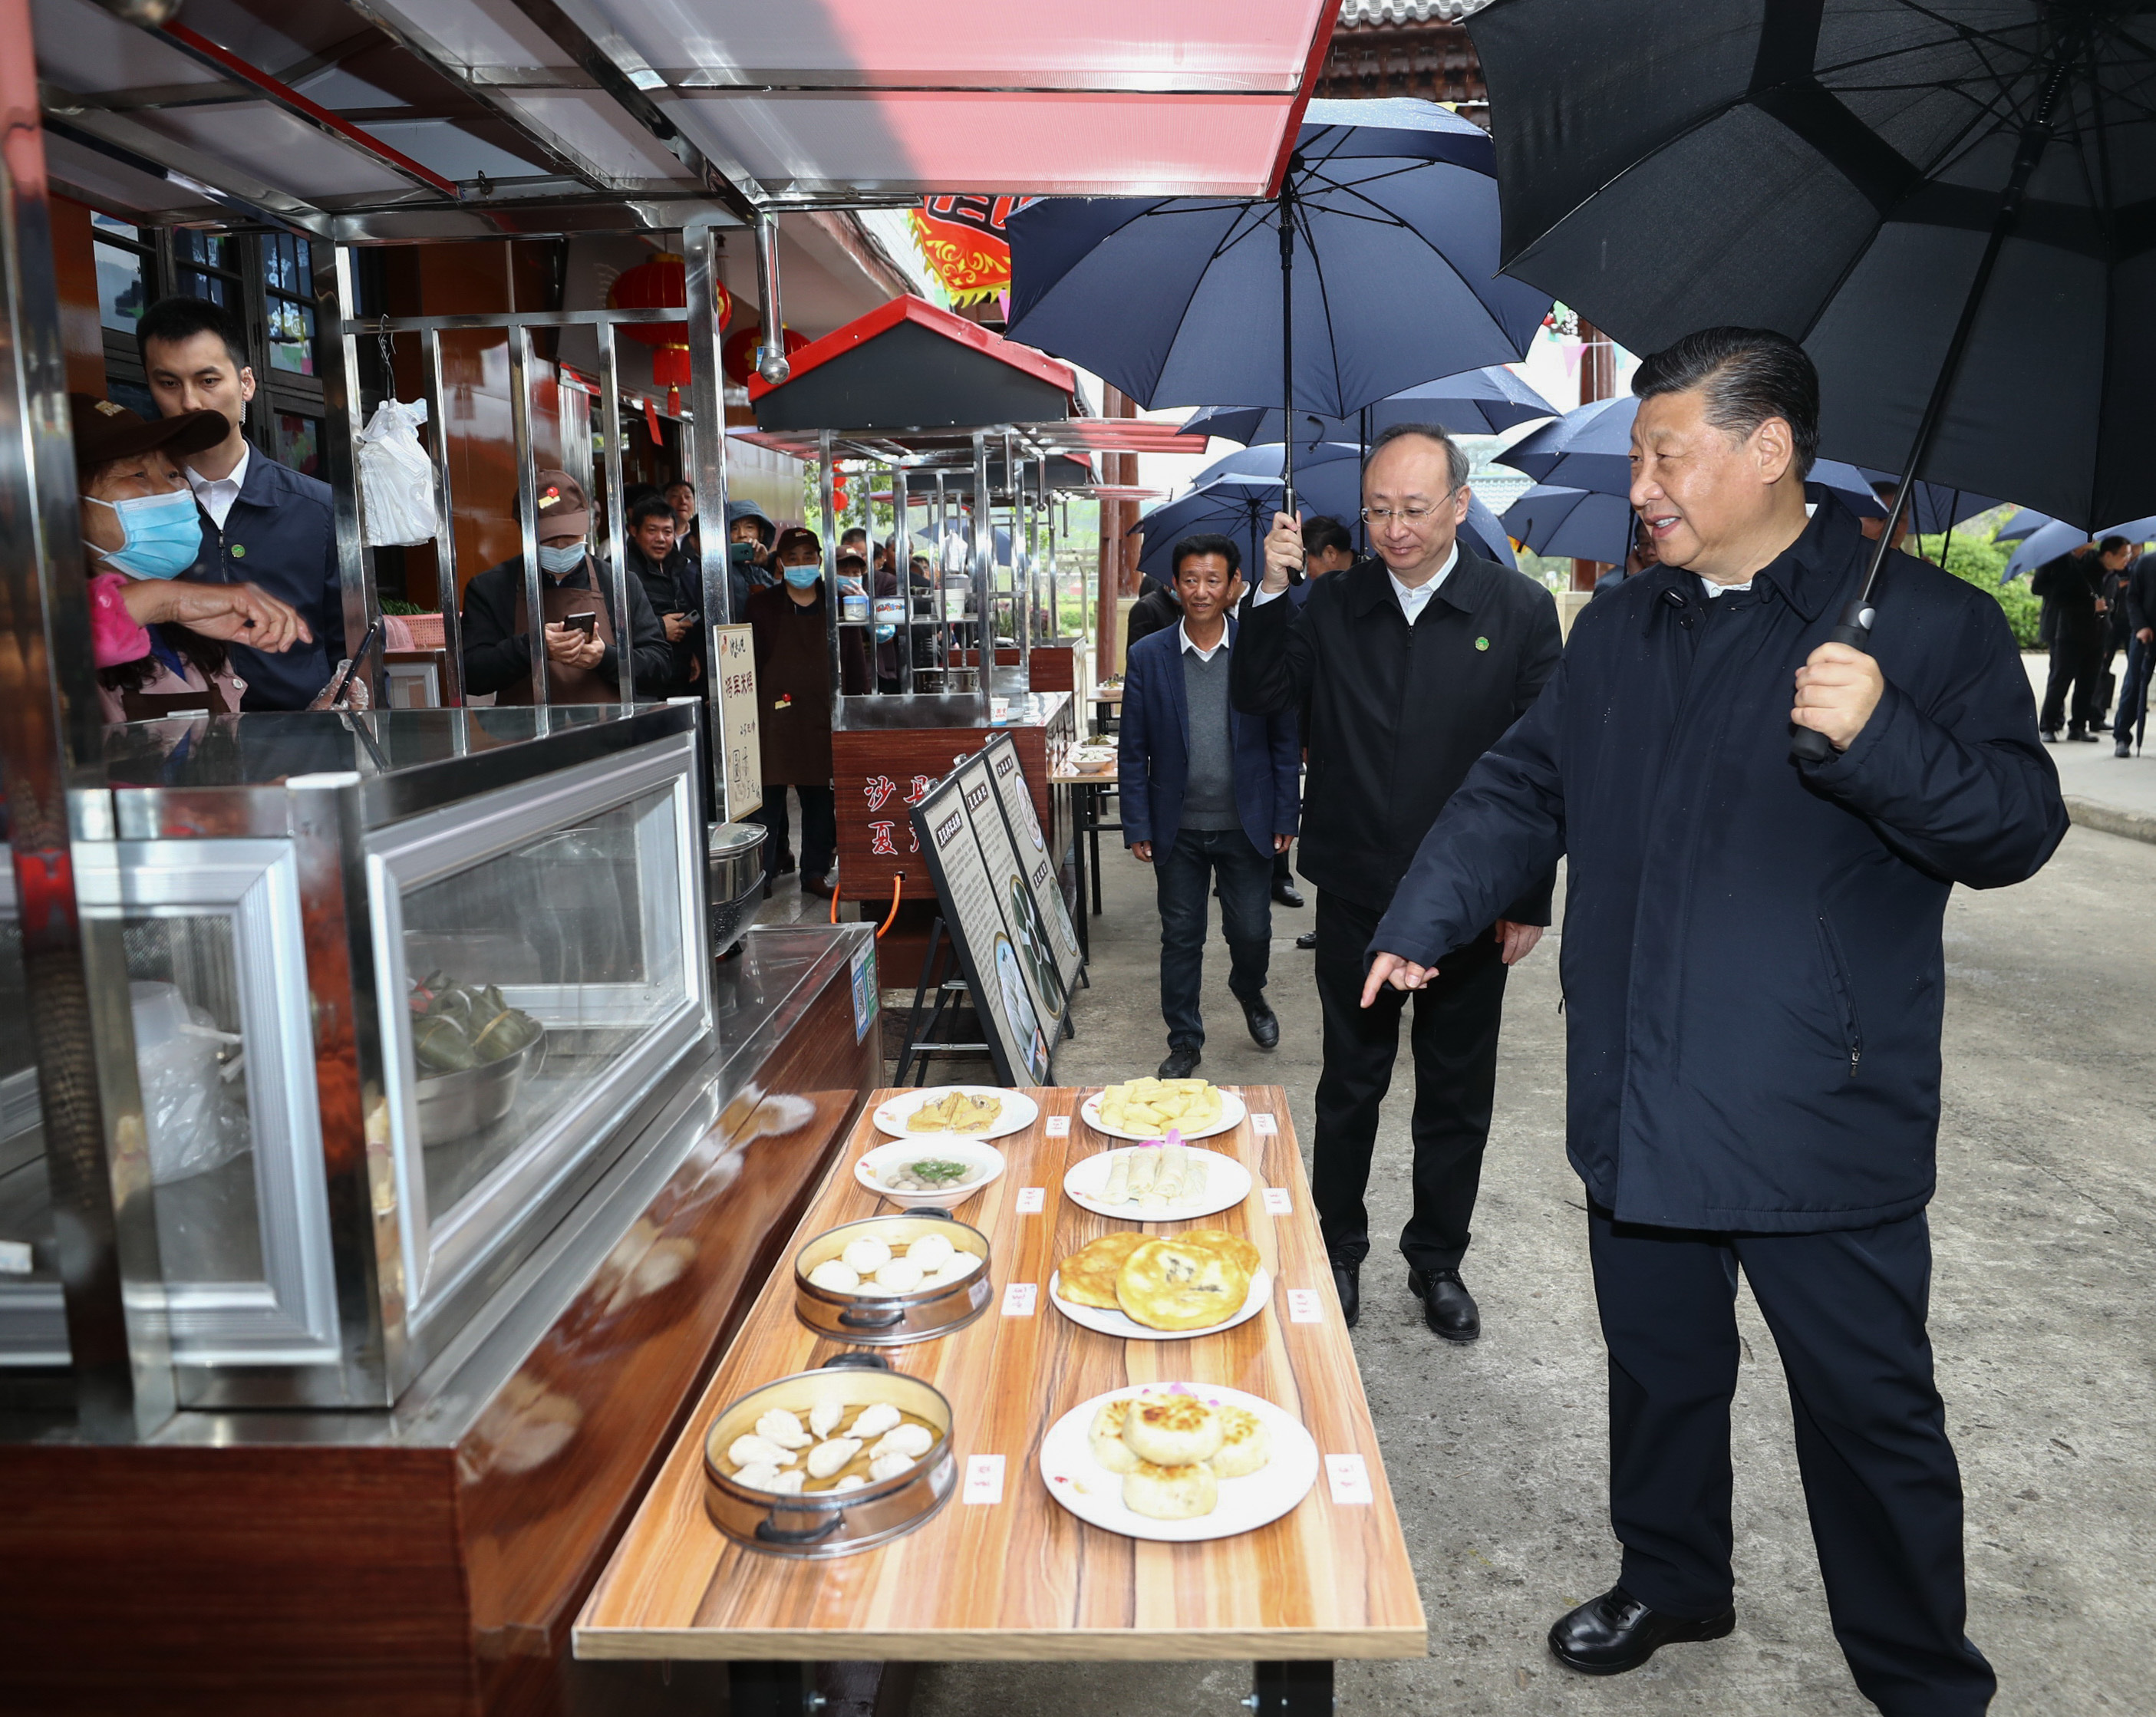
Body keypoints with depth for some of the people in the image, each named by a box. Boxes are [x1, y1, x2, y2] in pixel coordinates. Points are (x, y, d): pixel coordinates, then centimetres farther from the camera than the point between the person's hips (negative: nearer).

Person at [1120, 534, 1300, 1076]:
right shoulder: (1148, 657, -2)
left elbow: (1285, 740, 1)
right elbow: (1133, 750, 1)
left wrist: (1285, 816, -2)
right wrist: (1137, 825, -3)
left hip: (1246, 825, 0)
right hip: (1177, 828, 1)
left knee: (1251, 931, 9)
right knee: (1181, 938, 9)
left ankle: (1250, 995, 42)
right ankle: (1184, 1041, 24)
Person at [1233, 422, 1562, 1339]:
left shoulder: (1520, 610, -5)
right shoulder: (1333, 604, 0)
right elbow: (1257, 697, -4)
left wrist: (1530, 901, -6)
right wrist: (1271, 592, -16)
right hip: (1357, 896, 1)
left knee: (1456, 1095, 13)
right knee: (1350, 1085, 14)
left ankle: (1437, 1263, 32)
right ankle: (1337, 1250, 32)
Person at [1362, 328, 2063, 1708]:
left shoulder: (1928, 622, -6)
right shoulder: (1619, 631, 10)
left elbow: (2020, 825, -9)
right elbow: (1524, 793, 15)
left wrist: (1877, 739, -27)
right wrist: (1422, 922, 4)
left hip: (1822, 1123, -5)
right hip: (1641, 1113, 5)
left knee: (1871, 1410, 8)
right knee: (1658, 1371, 20)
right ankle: (1672, 1582, 43)